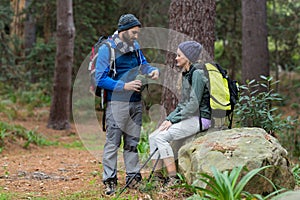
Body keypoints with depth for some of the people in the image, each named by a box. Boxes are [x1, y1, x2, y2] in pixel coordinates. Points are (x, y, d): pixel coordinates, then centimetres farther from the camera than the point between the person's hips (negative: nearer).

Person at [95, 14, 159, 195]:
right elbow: (100, 79, -15)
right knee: (113, 142, -5)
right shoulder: (107, 49, -11)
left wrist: (152, 70, 0)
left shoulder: (135, 46, 10)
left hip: (136, 102, 7)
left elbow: (143, 63, 24)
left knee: (133, 142, 12)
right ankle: (110, 180, -1)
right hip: (117, 102, -7)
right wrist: (125, 86, -22)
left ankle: (133, 177, 18)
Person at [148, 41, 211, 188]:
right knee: (153, 137, 1)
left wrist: (173, 120, -15)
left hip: (200, 119, -10)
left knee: (162, 137, -20)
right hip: (188, 118, 10)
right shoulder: (186, 75, 17)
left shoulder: (197, 74, -14)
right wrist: (169, 118, 6)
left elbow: (193, 105, -20)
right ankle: (157, 177, -1)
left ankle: (173, 178, -18)